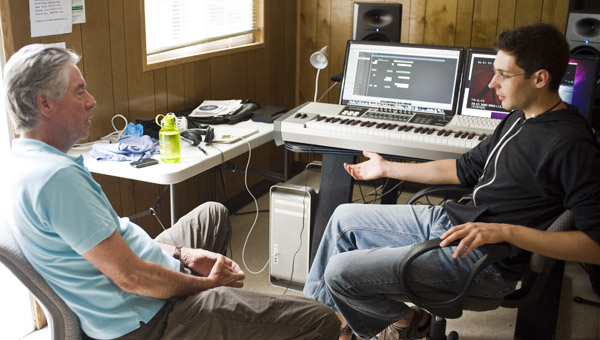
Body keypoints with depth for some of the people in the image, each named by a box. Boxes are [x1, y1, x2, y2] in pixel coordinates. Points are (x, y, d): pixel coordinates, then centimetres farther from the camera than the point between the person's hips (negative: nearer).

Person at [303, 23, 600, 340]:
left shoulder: (572, 144, -21)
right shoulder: (519, 119, 9)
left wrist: (505, 231, -30)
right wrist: (387, 168, 23)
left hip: (482, 259, -10)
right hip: (448, 218, 10)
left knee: (340, 272, -15)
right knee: (344, 217, 15)